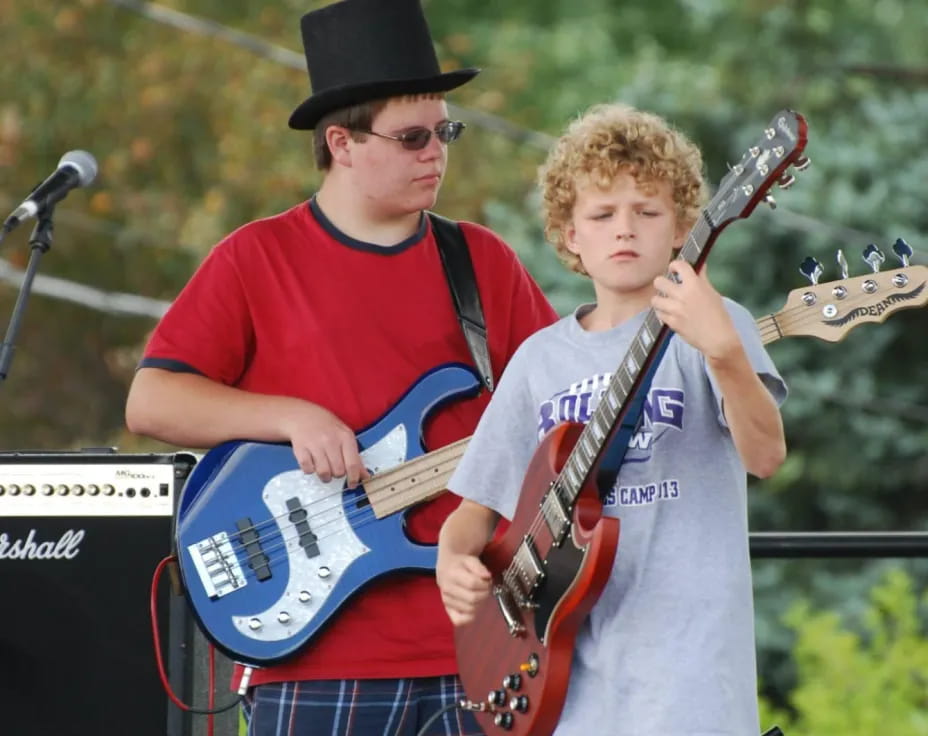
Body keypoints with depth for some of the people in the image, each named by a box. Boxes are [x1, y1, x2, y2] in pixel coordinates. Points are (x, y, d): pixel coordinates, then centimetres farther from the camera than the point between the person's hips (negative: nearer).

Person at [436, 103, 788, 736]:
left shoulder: (710, 325, -2)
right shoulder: (540, 359, 13)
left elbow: (765, 456, -18)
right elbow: (478, 505, 18)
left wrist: (723, 351, -36)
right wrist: (453, 563, -4)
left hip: (682, 668, -5)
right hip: (563, 670, 5)